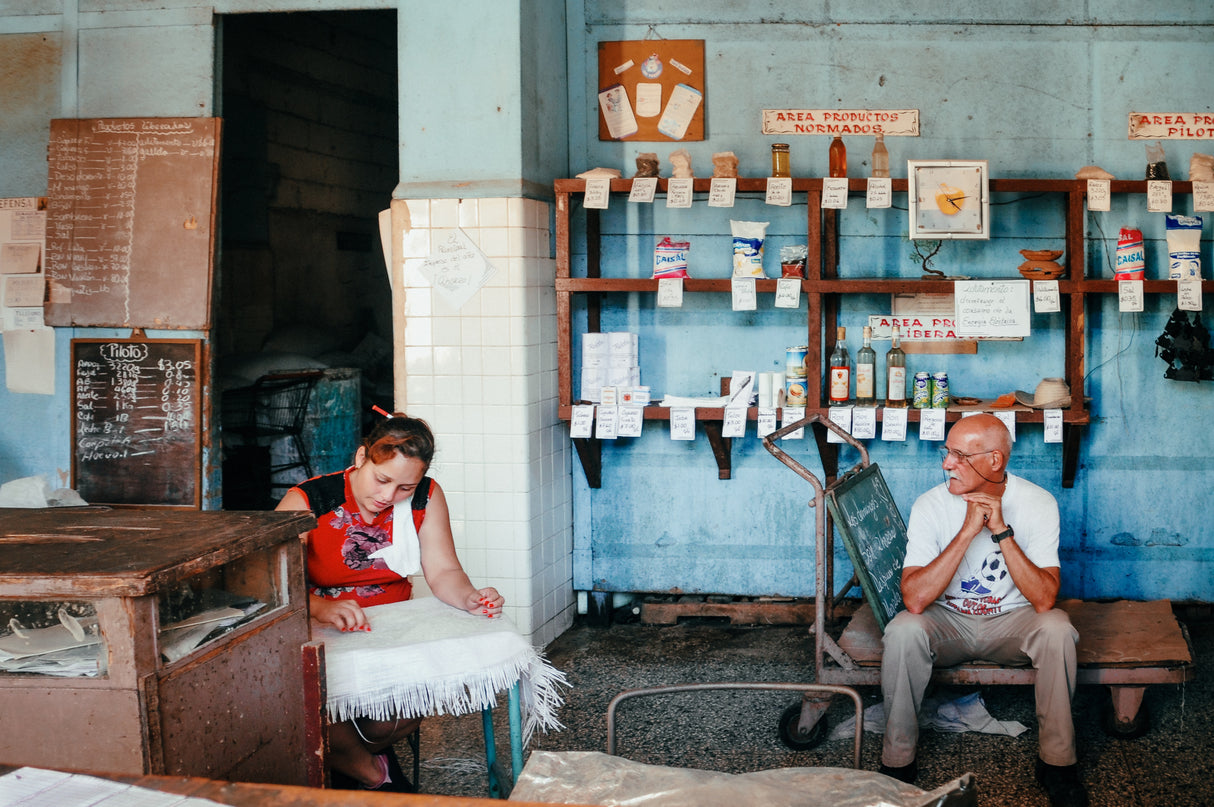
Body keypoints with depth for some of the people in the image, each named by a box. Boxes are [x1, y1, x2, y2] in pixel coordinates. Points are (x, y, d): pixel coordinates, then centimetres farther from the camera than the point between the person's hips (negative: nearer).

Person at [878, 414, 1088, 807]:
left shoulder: (1037, 503, -15)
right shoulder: (931, 505, -16)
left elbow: (1044, 599, -25)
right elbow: (915, 599, -27)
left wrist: (1002, 530, -31)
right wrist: (968, 531, -32)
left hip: (1012, 621, 0)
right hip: (947, 622, 0)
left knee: (1057, 628, -31)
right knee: (903, 630, -31)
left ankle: (1056, 760, -13)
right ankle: (897, 760, -12)